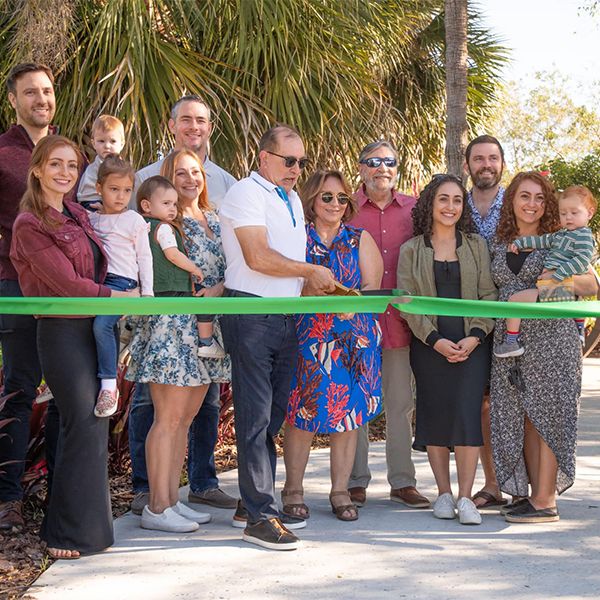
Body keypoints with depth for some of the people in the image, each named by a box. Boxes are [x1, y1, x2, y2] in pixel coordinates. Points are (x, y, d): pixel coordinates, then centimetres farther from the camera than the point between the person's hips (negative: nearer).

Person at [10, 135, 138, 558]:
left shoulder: (79, 215, 13)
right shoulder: (30, 224, -9)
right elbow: (67, 284, -14)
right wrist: (121, 297, -6)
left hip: (94, 327, 7)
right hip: (62, 330, -7)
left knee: (92, 426, 9)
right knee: (85, 427, -8)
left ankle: (85, 525, 19)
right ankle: (72, 533, 3)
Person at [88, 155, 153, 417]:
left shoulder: (135, 221, 6)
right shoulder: (90, 218, 15)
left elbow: (144, 257, 5)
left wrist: (147, 291, 0)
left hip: (122, 281, -5)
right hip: (95, 281, 5)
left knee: (102, 324, -25)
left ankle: (109, 385, -22)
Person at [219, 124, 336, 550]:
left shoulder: (293, 200, 20)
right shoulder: (247, 193, -8)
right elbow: (258, 257, -19)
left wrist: (318, 288, 3)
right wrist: (310, 271, -10)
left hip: (286, 317, 9)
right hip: (252, 313, -9)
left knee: (273, 416, 12)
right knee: (256, 417, -7)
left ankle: (254, 503, 22)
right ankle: (260, 516, -4)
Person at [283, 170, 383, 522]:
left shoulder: (360, 239, 11)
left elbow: (372, 285, 3)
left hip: (353, 336, 2)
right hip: (306, 334, -2)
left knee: (349, 410, 3)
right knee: (303, 411, -3)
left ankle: (341, 490, 13)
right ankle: (293, 488, 11)